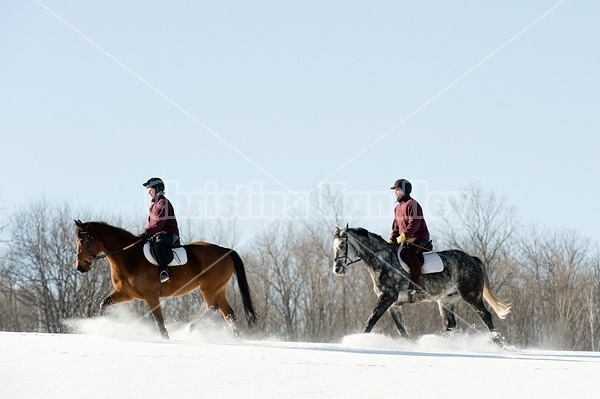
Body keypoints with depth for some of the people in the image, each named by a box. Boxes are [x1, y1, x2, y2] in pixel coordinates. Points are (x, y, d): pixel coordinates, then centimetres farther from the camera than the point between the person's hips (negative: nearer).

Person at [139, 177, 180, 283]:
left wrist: (145, 233, -22)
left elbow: (158, 223, -20)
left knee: (158, 244, -41)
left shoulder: (163, 203, -10)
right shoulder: (154, 204, 22)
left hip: (169, 234, -11)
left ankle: (164, 270, -40)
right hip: (158, 235, 11)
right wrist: (145, 234, 8)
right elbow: (152, 222, 25)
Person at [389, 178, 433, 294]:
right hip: (406, 240, 10)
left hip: (419, 238, -10)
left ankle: (418, 283, -36)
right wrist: (392, 239, 7)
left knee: (410, 252, -35)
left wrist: (404, 236, -28)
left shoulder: (412, 204, -10)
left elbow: (414, 223, -21)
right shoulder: (397, 208, 19)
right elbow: (396, 226, 23)